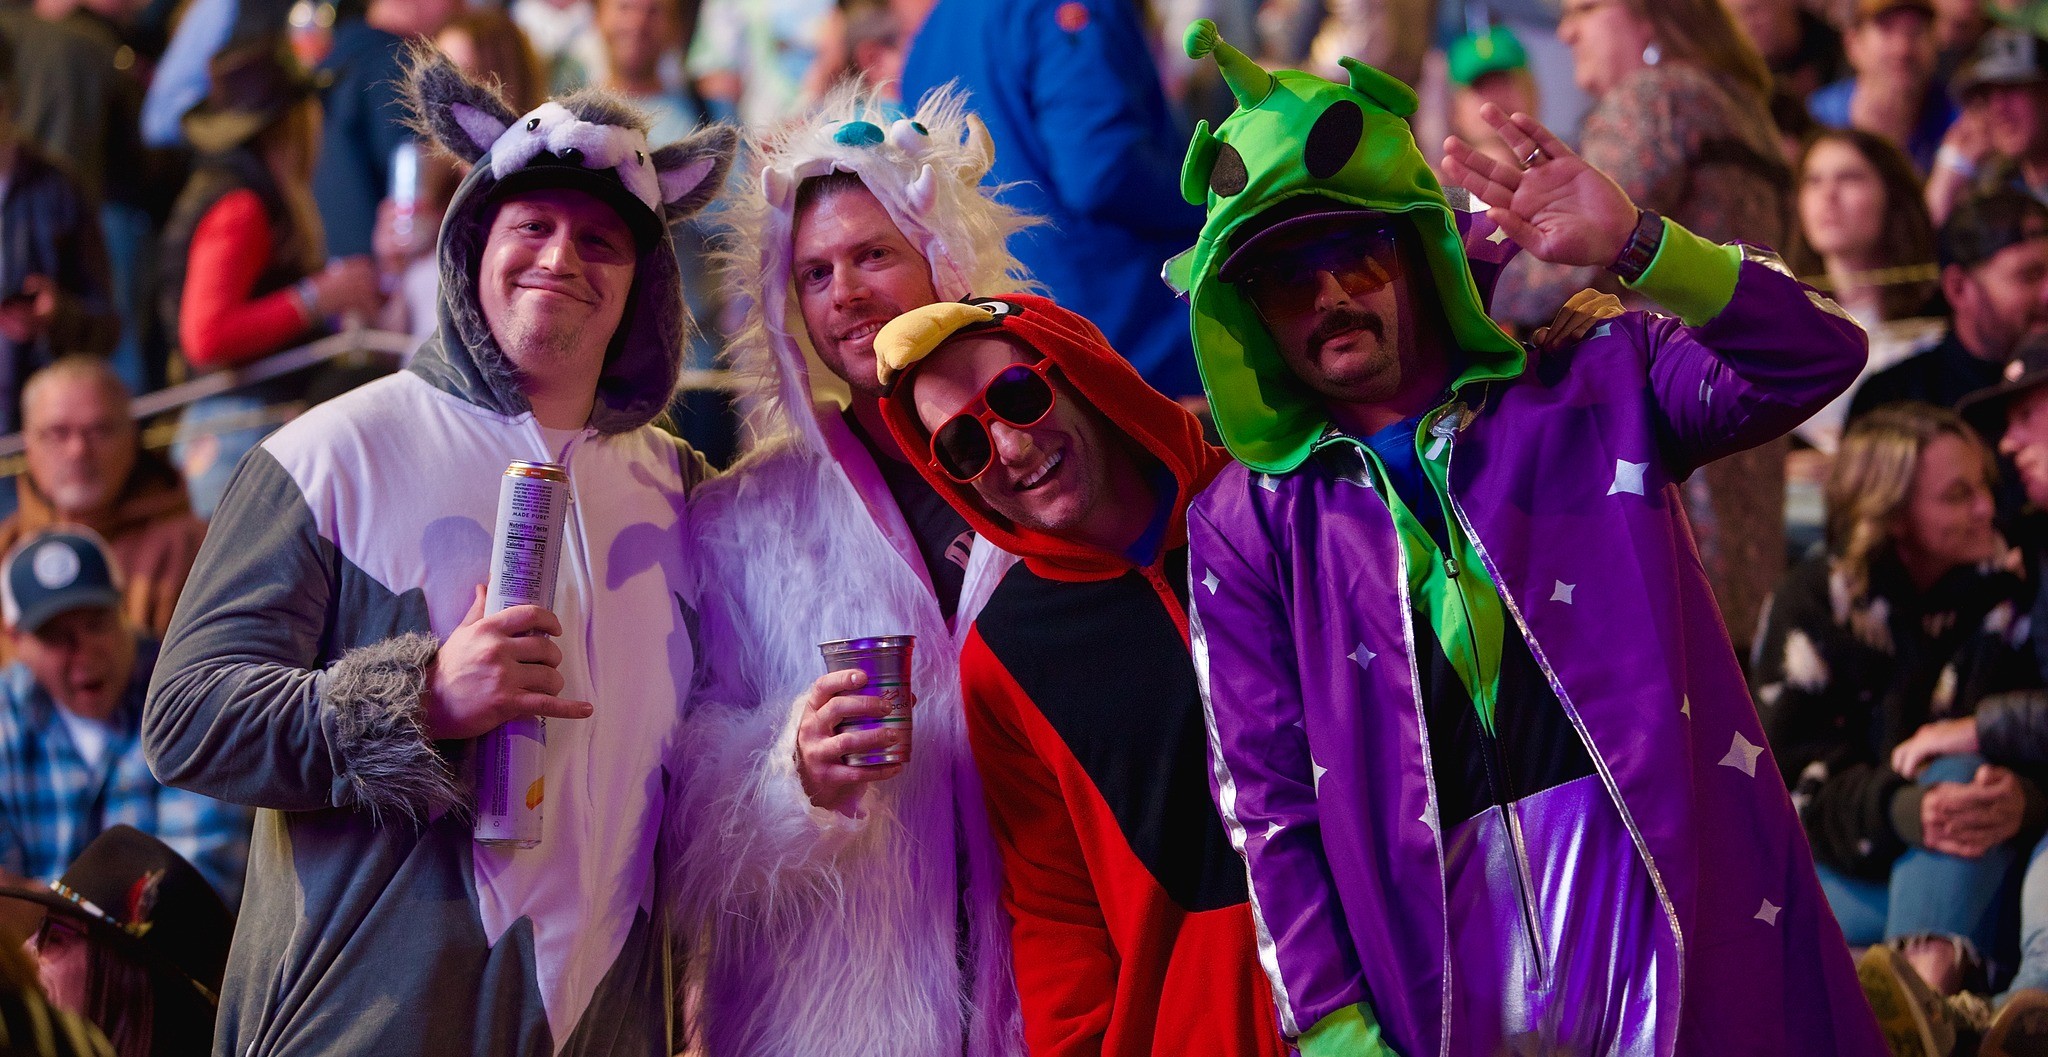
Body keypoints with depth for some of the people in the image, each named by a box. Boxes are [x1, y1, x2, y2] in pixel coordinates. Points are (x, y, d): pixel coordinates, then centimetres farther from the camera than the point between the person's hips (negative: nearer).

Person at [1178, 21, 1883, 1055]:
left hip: (1670, 888, 0)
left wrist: (1636, 249, -16)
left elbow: (1817, 357, -2)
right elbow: (1269, 807, 5)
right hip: (1447, 959, 0)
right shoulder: (1245, 526, 10)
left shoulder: (1591, 390, 11)